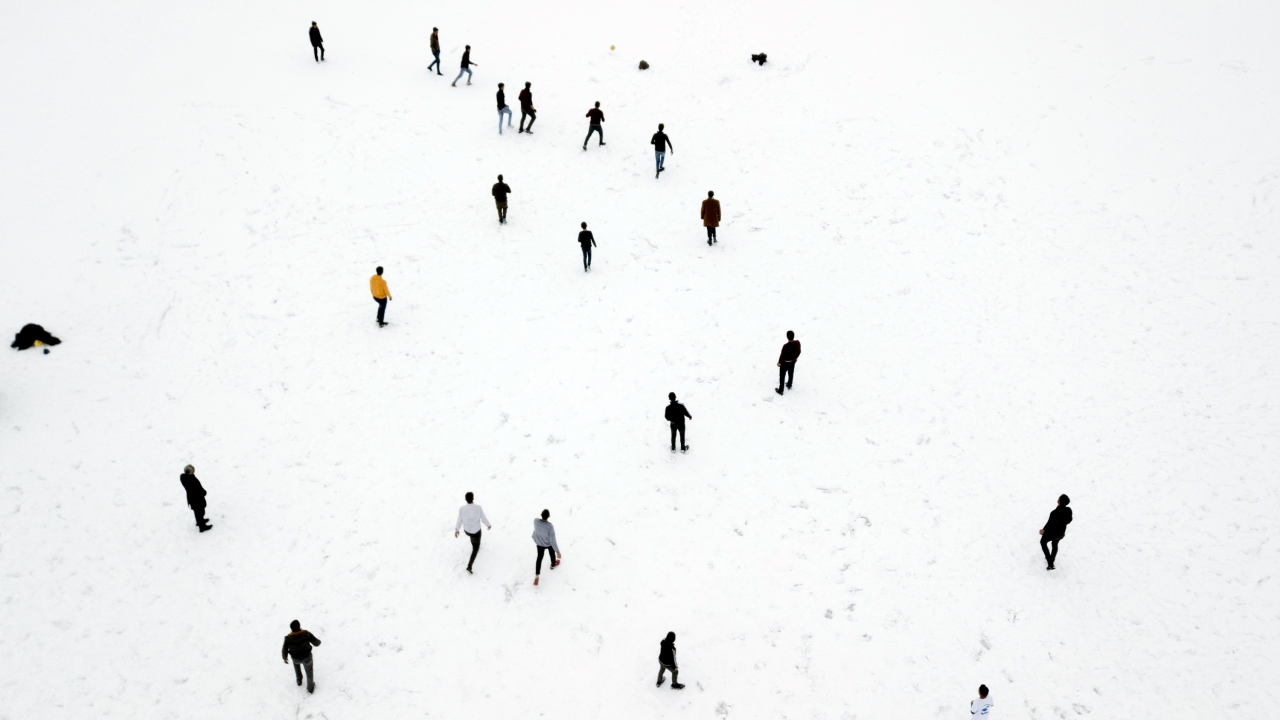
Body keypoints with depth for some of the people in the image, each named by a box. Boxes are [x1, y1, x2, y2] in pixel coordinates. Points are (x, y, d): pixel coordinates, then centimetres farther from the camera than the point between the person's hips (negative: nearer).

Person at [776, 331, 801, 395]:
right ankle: (789, 385, 52)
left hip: (785, 363, -5)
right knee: (791, 373, 29)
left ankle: (780, 390, 27)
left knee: (782, 376, 14)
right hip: (793, 361, 5)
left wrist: (779, 362, -5)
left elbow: (782, 355, -23)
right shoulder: (797, 343, -20)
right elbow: (799, 352, -3)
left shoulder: (786, 346, -36)